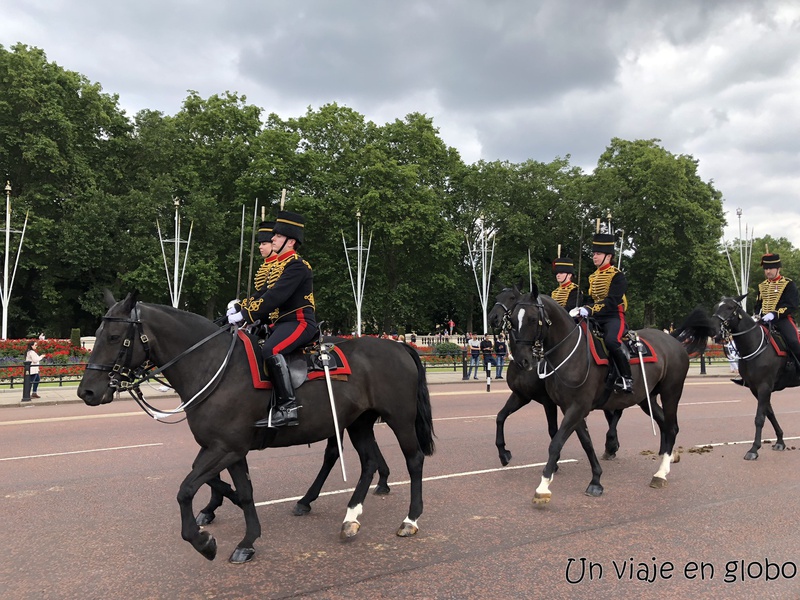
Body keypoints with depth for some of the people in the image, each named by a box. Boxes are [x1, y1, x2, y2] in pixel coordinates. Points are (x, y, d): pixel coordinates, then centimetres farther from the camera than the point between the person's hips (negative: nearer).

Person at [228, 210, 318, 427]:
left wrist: (244, 315, -25)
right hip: (281, 323, 11)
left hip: (299, 322, -10)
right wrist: (238, 308, 3)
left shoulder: (297, 265, -11)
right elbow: (262, 295, 18)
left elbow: (276, 296, -23)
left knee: (270, 350, -34)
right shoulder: (277, 265, 19)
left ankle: (288, 407, -30)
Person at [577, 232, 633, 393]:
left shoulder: (617, 275, -8)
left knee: (611, 341, -34)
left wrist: (590, 309, -33)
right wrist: (581, 309, -3)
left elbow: (612, 300, -20)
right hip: (596, 318, 8)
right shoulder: (593, 277, 17)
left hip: (614, 317, -8)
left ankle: (626, 378, -21)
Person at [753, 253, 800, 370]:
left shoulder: (788, 284, -1)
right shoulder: (762, 286, 17)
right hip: (764, 320, 6)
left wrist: (774, 314, -24)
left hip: (783, 318, -6)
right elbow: (758, 304, 25)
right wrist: (757, 315, 3)